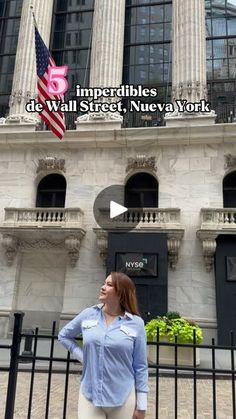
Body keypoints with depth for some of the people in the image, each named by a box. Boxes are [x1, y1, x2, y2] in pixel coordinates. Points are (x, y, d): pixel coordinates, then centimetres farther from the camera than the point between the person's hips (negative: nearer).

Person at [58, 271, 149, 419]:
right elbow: (64, 335, 16)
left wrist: (141, 405, -1)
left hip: (123, 399, -1)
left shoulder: (136, 323, -6)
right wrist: (82, 356, 3)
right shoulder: (88, 315, 0)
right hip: (89, 396, 1)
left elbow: (140, 367, -3)